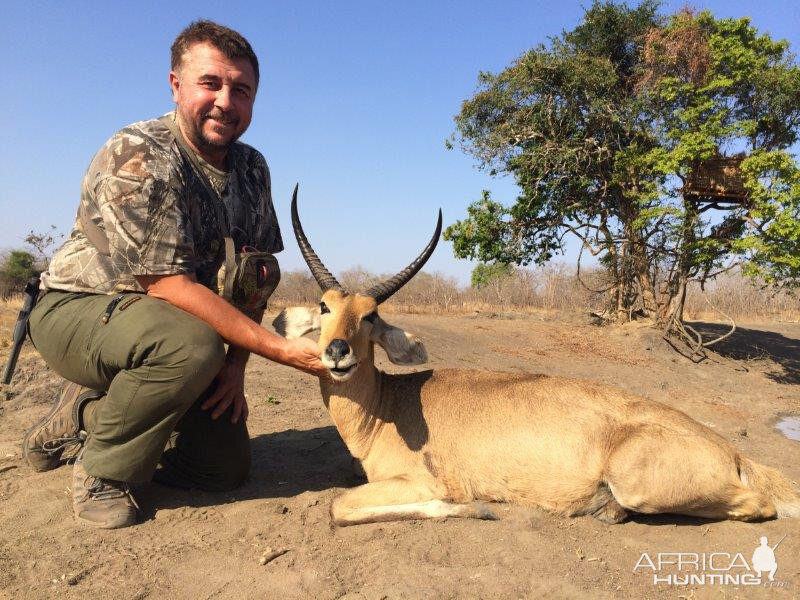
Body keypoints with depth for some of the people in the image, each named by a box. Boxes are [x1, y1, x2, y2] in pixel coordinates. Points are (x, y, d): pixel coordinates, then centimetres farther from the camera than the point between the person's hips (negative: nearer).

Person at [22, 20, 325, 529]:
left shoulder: (253, 170, 0)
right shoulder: (137, 157, -22)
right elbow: (165, 284, -29)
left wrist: (236, 365, -10)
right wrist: (281, 349, -32)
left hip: (166, 333, 7)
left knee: (227, 466, 3)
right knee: (191, 344, -38)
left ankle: (85, 414, 21)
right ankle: (102, 472, -9)